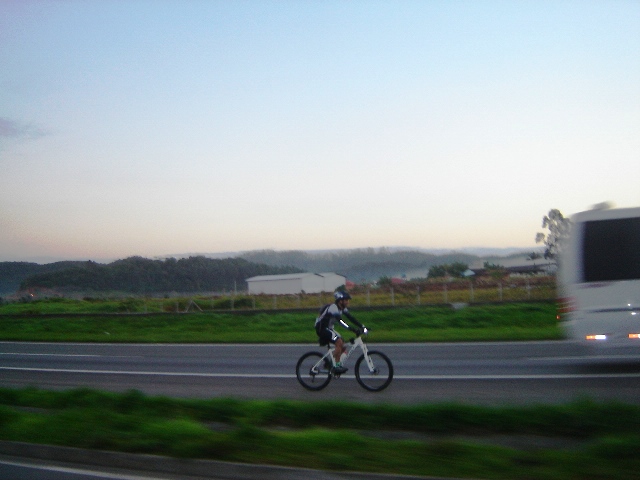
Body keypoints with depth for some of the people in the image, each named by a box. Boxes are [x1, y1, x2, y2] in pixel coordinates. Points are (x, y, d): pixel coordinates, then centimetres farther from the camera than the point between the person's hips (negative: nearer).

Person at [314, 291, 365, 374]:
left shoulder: (342, 308, 4)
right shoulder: (333, 308, -25)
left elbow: (351, 318, 1)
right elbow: (340, 321, -36)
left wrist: (362, 326, -10)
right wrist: (353, 329, -42)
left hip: (329, 328, 9)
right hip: (321, 328, -9)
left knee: (343, 346, 0)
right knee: (339, 342, -24)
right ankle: (337, 366, -19)